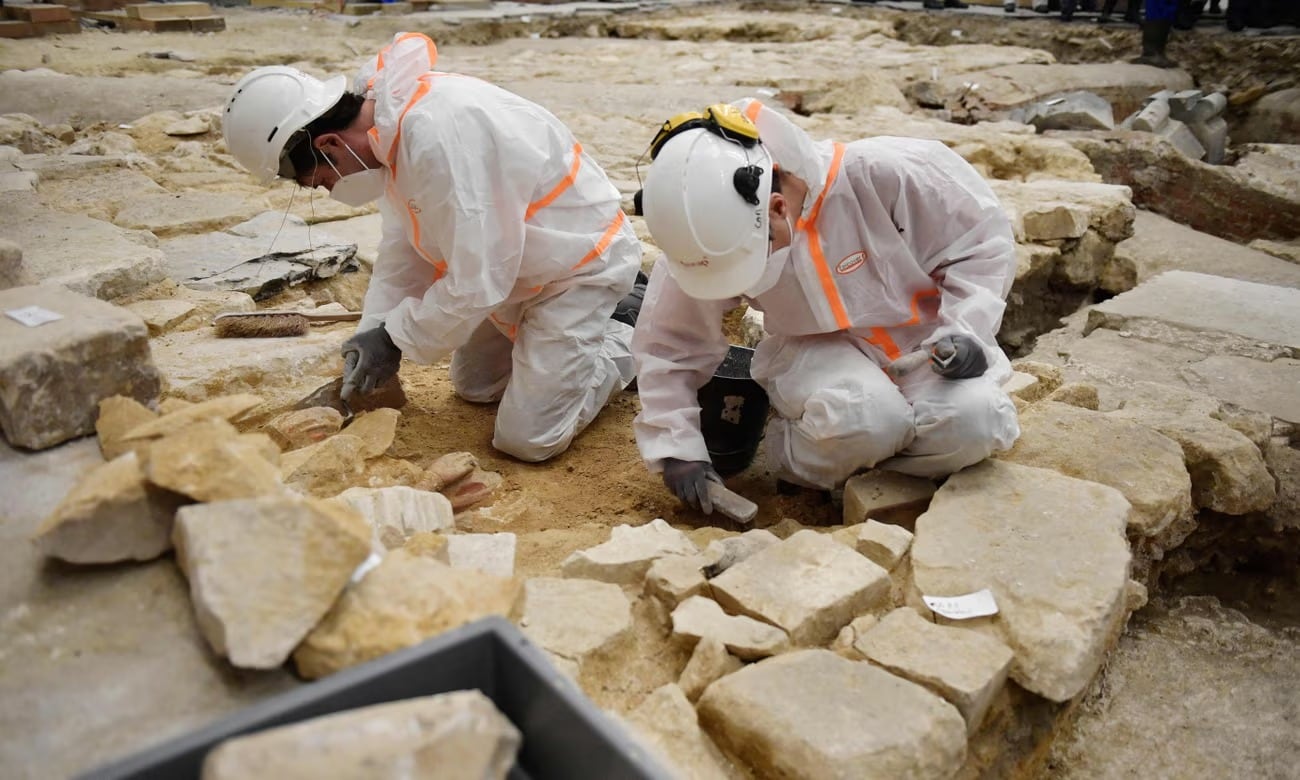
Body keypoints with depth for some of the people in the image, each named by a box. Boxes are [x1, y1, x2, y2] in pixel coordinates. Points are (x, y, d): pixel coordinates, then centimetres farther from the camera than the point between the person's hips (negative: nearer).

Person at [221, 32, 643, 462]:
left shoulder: (439, 135, -35)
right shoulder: (389, 122, -6)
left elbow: (473, 283, -30)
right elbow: (405, 246, 6)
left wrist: (396, 337, -17)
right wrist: (373, 329, -3)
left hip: (580, 261, -9)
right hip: (514, 265, 9)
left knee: (527, 438, -10)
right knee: (475, 387, 22)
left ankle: (635, 343, 10)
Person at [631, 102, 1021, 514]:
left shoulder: (882, 174, -28)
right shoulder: (709, 237, -18)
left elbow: (981, 240, -11)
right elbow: (671, 344, -6)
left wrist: (964, 328, -22)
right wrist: (677, 446, -11)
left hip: (924, 340, 0)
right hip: (821, 349, 0)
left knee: (972, 424, -28)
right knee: (862, 418, -33)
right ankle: (793, 457, -2)